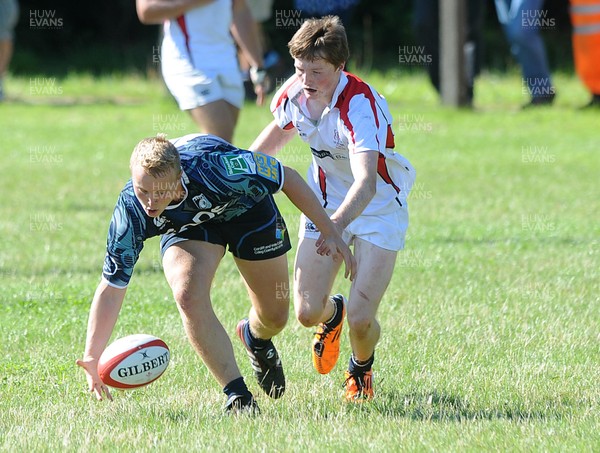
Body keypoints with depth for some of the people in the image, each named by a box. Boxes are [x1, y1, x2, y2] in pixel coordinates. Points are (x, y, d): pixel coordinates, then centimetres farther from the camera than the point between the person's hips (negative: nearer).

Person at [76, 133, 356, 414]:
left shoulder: (216, 166, -44)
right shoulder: (130, 210, -35)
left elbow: (288, 178, -27)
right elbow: (112, 285, -26)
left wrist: (330, 233, -21)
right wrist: (92, 357, -34)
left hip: (246, 209, 0)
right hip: (185, 227, 0)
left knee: (274, 317, 7)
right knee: (189, 296, -28)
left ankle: (256, 338, 46)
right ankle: (238, 396, -17)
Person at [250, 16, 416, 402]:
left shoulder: (361, 105, -33)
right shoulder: (294, 93, -13)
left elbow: (366, 182, -47)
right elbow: (278, 131, 14)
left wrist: (338, 223, -64)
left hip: (379, 207, -5)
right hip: (325, 203, 5)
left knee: (361, 318, -15)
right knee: (307, 311, -6)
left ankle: (362, 369, 23)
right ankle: (332, 313, 35)